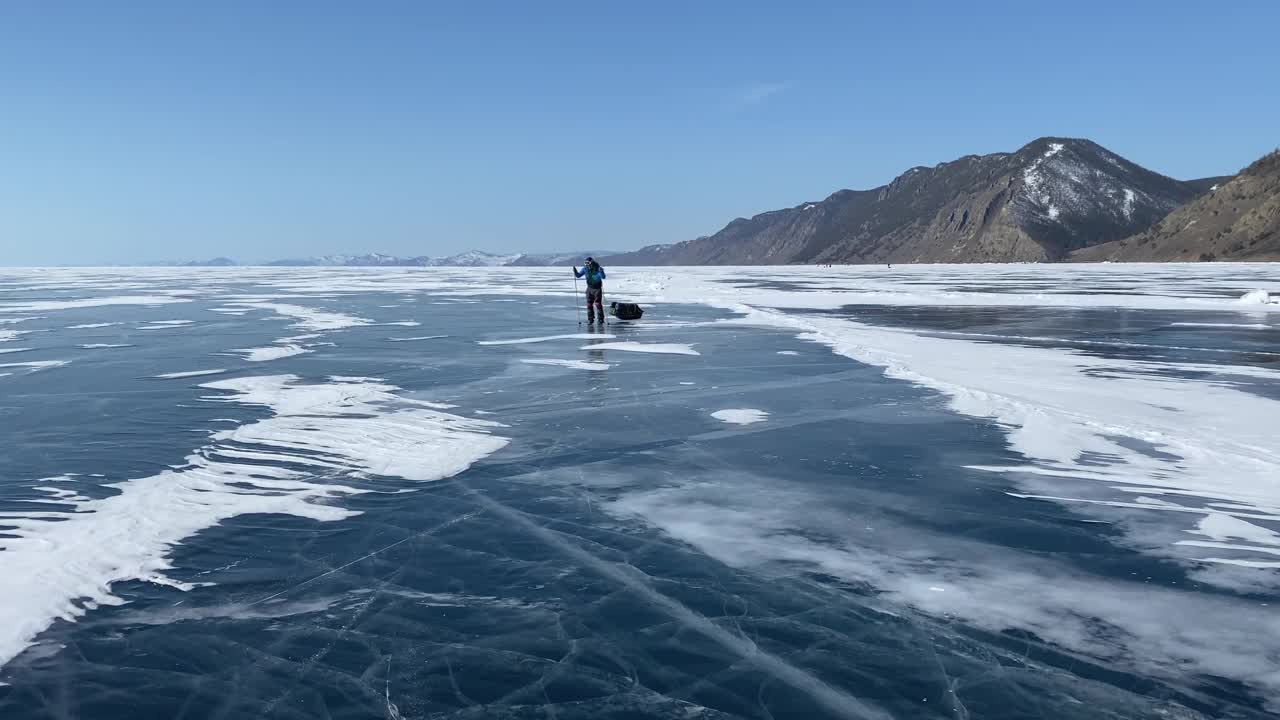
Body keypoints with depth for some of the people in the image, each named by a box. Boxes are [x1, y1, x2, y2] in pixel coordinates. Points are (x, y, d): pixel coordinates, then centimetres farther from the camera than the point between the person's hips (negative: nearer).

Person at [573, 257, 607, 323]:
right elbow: (578, 275, 2)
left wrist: (601, 272, -49)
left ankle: (601, 319, 3)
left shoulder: (597, 268, -19)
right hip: (590, 288, 4)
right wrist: (575, 272, -18)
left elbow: (603, 277, -29)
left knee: (598, 303, -7)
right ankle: (590, 319, 10)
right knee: (589, 304, 2)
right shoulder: (585, 268, -8)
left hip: (597, 288, -4)